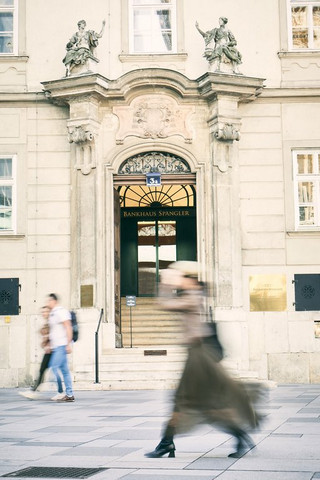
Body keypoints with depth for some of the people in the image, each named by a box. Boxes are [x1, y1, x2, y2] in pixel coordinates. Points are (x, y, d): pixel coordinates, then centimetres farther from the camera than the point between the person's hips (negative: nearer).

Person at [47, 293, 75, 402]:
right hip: (56, 347, 9)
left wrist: (68, 344, -19)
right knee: (64, 370, 7)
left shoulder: (61, 311, -8)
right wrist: (49, 345, 23)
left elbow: (68, 328, -14)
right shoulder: (52, 314, 20)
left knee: (54, 367, -13)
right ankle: (69, 394, 7)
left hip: (62, 345, -9)